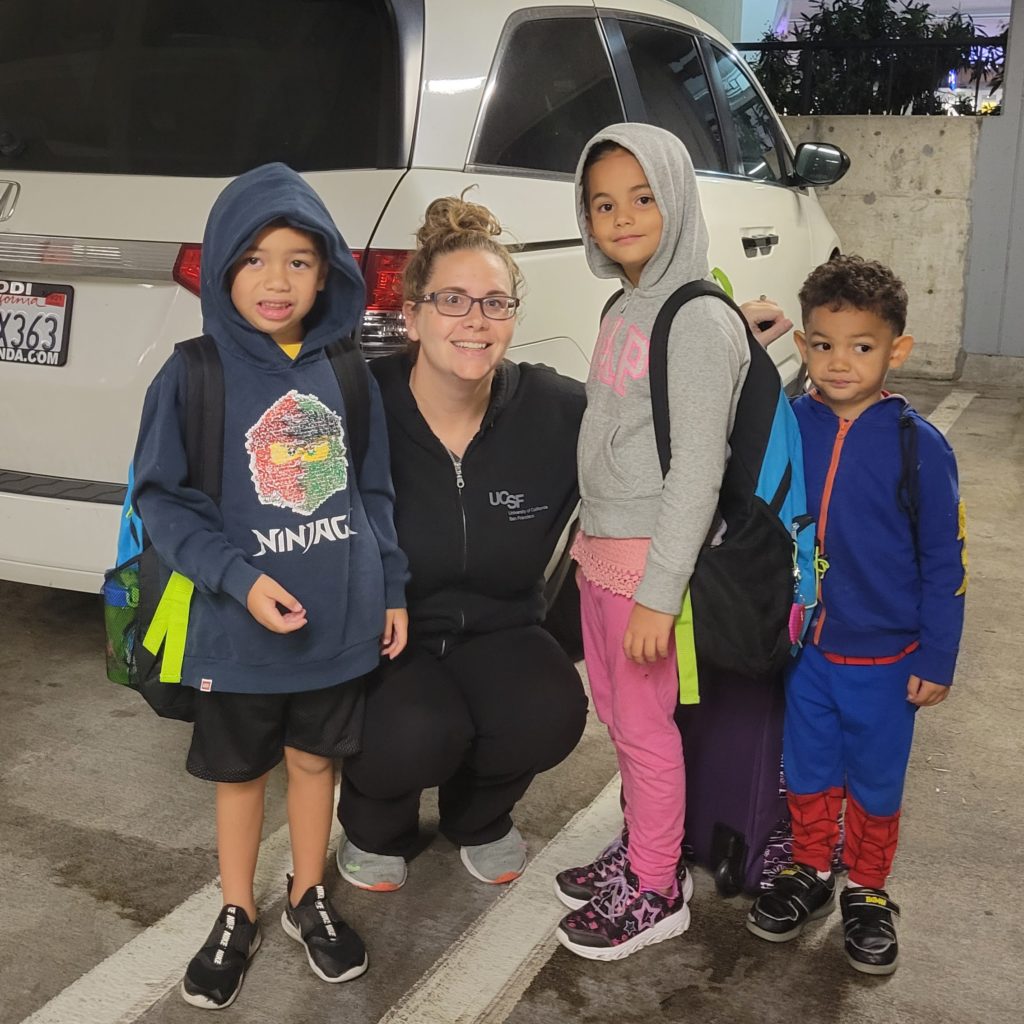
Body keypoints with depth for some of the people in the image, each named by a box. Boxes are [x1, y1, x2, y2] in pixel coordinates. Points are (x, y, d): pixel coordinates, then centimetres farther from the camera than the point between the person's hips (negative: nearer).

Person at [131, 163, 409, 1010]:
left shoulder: (345, 375, 0)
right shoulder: (194, 375, -11)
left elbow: (373, 491, 8)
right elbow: (161, 497, -10)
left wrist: (392, 590, 7)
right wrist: (239, 580, -20)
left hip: (341, 621, 3)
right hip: (240, 627, -2)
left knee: (315, 759, 18)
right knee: (240, 772, 15)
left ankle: (309, 899, 38)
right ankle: (237, 916, 35)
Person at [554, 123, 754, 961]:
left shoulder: (700, 319, -16)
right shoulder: (623, 309, 10)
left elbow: (697, 471, -19)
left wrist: (657, 595, -20)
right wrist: (593, 541, 15)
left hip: (651, 558, -8)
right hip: (601, 546, 8)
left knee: (645, 723, 3)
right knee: (615, 708, 18)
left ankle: (655, 893, 20)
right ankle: (642, 849, 37)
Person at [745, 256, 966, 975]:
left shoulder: (917, 446, -15)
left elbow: (944, 562, -9)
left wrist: (936, 660, -7)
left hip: (884, 656, -2)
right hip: (806, 646, 3)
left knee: (875, 782, 14)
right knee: (809, 772, 18)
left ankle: (867, 894, 35)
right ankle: (810, 874, 39)